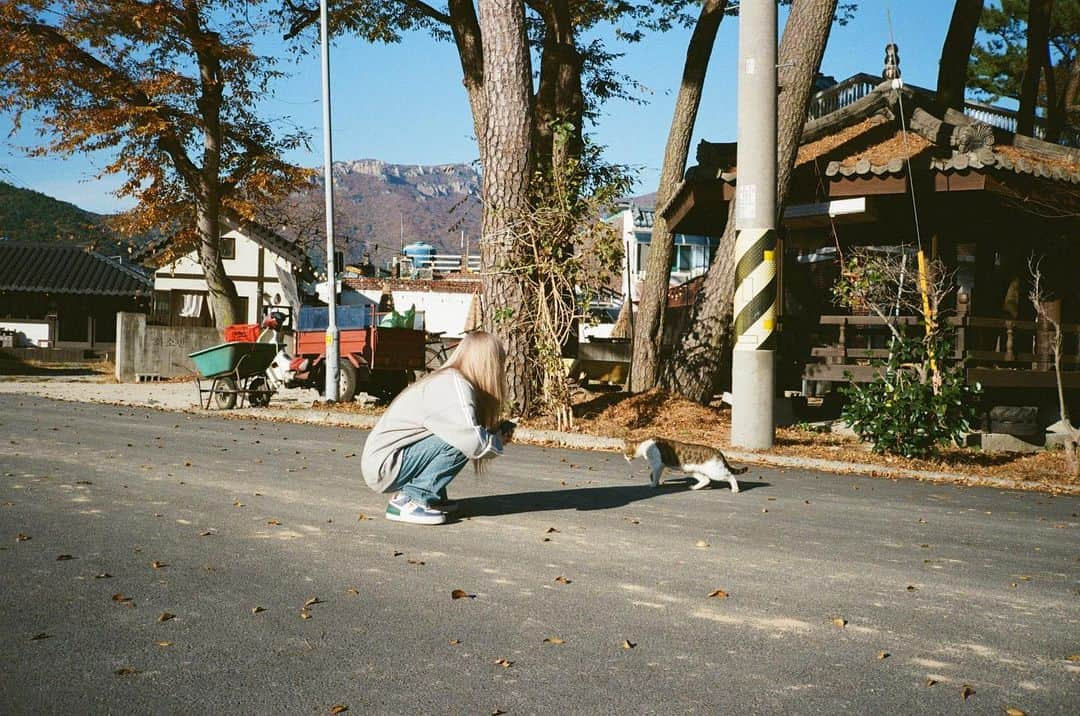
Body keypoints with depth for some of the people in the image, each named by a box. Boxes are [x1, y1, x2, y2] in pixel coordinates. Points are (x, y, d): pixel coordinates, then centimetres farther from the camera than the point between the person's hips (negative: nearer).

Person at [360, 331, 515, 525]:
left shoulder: (444, 379, 11)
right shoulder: (455, 385, -18)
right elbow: (474, 443, -28)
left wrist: (499, 430, -2)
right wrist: (499, 440, -8)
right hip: (383, 468, -10)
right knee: (458, 442, -21)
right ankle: (409, 501, -12)